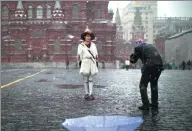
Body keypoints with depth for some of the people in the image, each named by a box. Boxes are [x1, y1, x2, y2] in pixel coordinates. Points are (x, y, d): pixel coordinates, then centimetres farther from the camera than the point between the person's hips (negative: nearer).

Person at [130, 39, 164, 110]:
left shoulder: (138, 48, 10)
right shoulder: (151, 46, 28)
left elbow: (133, 60, 12)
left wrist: (132, 56, 31)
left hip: (149, 66, -6)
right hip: (159, 65, 6)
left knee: (143, 85, 6)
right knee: (154, 84, 23)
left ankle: (145, 105, 0)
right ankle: (155, 103, 26)